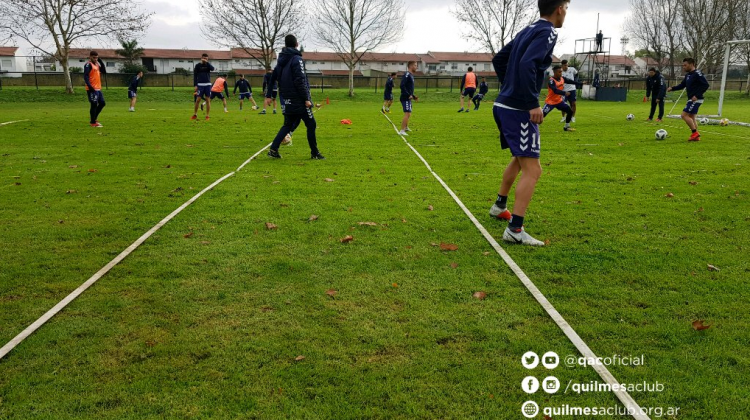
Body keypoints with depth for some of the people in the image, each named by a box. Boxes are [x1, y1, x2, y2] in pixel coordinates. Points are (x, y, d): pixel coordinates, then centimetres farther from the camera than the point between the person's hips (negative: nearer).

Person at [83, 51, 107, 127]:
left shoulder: (97, 64, 16)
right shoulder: (88, 65, -9)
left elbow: (104, 72, 13)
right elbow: (85, 76, -18)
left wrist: (101, 62, 4)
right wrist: (90, 87, -27)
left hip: (98, 88, 9)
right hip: (92, 89, -9)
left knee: (102, 103, 12)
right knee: (94, 105, -5)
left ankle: (94, 119, 23)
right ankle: (93, 122, 3)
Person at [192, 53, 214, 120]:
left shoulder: (208, 65, 9)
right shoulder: (198, 65, 4)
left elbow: (212, 69, -13)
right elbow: (195, 76, 3)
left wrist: (206, 62, -17)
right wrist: (195, 85, -5)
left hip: (208, 85, 1)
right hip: (200, 85, -1)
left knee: (208, 100, -1)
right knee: (198, 99, -3)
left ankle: (207, 116, 3)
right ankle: (195, 115, 9)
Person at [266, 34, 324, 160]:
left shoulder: (281, 60, 12)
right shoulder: (297, 59, -12)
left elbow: (272, 77, 15)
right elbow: (300, 81, -19)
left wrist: (268, 96, 17)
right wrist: (306, 99, -16)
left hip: (288, 100, 8)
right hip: (299, 100, -8)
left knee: (288, 125, 16)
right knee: (311, 125, 3)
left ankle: (273, 149, 6)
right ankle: (314, 153, 7)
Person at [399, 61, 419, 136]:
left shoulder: (411, 75, 17)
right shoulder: (407, 75, -13)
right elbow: (402, 86, -24)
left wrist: (414, 97, 21)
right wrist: (408, 95, -24)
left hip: (408, 99, 10)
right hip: (405, 98, -10)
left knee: (408, 114, 22)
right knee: (407, 114, -15)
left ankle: (406, 127, 40)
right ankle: (402, 131, -13)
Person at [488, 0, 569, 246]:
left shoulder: (528, 30, 16)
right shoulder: (547, 32, -11)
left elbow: (498, 59, 22)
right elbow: (527, 64, -27)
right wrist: (533, 104, -25)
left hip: (504, 105, 10)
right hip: (519, 110, -10)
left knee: (520, 159, 28)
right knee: (532, 170, -9)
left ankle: (500, 206, 41)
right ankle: (515, 230, -13)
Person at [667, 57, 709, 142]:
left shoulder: (697, 74, -14)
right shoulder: (688, 75, 13)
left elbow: (706, 85, -18)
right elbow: (682, 85, 20)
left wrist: (697, 95, -23)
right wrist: (672, 88, 4)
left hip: (696, 100, -10)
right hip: (691, 99, 10)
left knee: (684, 115, -13)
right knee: (691, 117, 11)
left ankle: (695, 132, -8)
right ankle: (696, 137, 13)